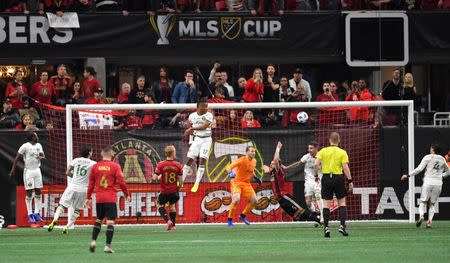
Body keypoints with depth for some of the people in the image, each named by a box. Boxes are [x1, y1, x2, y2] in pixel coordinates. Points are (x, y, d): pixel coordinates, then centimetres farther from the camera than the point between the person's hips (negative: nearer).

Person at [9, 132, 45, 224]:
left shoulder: (38, 145, 9)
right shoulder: (25, 146, -11)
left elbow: (43, 156, 9)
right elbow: (17, 157, -7)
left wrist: (41, 157, -15)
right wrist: (13, 169, -8)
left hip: (37, 170, 6)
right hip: (28, 171, -6)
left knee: (38, 192, 5)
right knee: (29, 193, -4)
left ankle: (37, 213, 12)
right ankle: (30, 214, 2)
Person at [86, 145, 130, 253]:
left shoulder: (95, 166, 4)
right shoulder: (115, 166, -5)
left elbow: (91, 183, 7)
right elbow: (121, 182, -6)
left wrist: (88, 198, 14)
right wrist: (127, 195, 6)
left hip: (99, 199, 4)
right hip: (111, 199, -4)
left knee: (98, 220, 19)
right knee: (110, 222, -2)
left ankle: (93, 241, 7)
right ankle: (108, 246, -8)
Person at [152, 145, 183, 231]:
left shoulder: (161, 165, -13)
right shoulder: (178, 165, -10)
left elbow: (155, 177, -15)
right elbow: (180, 180, -6)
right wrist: (178, 188, 13)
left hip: (164, 192, -2)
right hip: (174, 191, 2)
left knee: (160, 205, 20)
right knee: (172, 206, 23)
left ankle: (168, 220, -1)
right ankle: (173, 225, 25)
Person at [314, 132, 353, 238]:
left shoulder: (323, 151, 2)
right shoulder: (342, 152, -1)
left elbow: (316, 164, -8)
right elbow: (345, 167, -8)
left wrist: (316, 175, 6)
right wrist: (350, 181, -5)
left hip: (326, 178, 1)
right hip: (338, 178, -1)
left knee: (326, 204, 4)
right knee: (342, 202, 10)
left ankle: (326, 228, -1)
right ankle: (342, 226, 0)